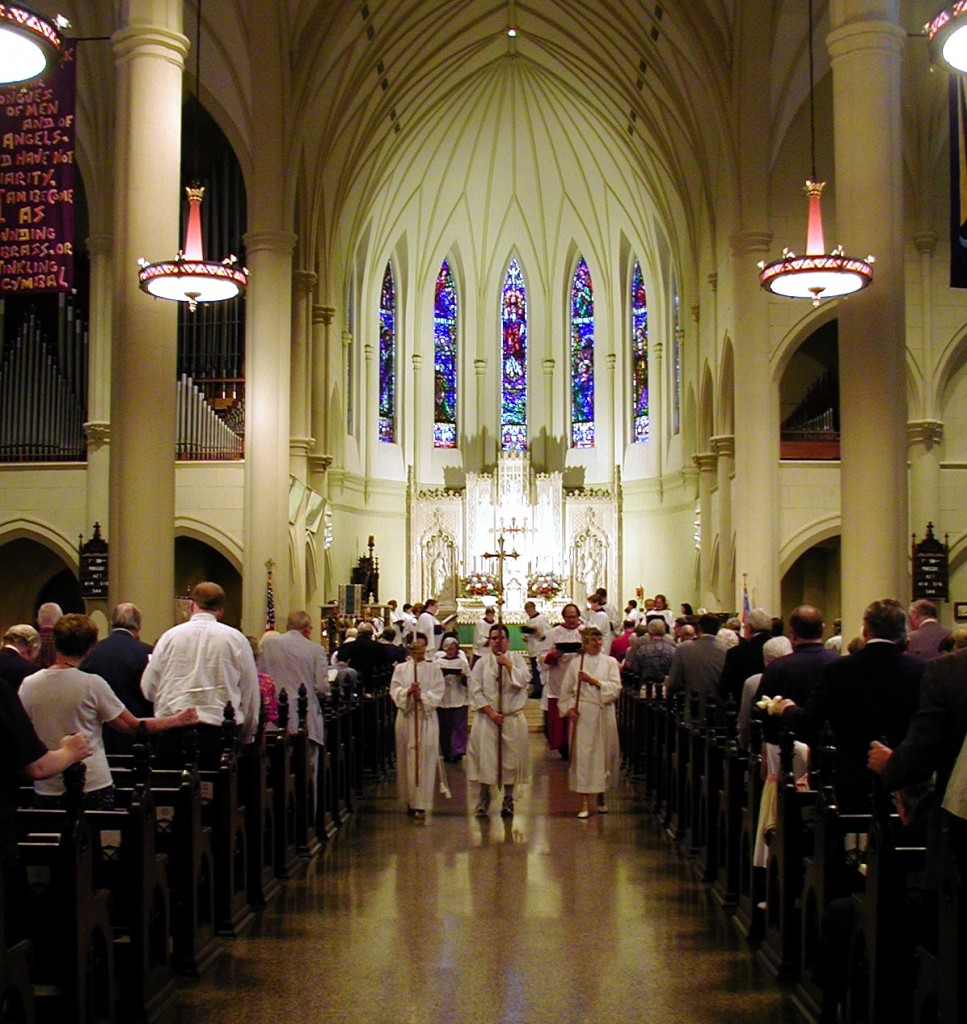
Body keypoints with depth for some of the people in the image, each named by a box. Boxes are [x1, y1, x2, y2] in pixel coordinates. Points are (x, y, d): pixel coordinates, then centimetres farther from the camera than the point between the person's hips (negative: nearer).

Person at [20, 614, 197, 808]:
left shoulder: (28, 685, -1)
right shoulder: (92, 684, -10)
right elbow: (133, 726, -5)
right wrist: (177, 720, 6)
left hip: (46, 790, 3)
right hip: (93, 787, -3)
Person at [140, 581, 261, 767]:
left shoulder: (170, 636, 7)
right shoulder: (236, 639, 4)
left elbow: (148, 688, 9)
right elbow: (251, 694, 7)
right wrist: (245, 738, 18)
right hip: (218, 730, -1)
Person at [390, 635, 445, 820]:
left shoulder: (434, 668, 6)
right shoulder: (400, 668, 10)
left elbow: (438, 692, -2)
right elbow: (394, 690, 1)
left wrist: (423, 696, -17)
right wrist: (407, 692, -17)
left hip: (427, 717, -1)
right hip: (406, 717, 1)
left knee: (424, 759, -6)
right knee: (407, 759, 2)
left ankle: (421, 803, -6)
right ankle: (410, 799, 13)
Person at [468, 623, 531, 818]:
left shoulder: (516, 658, 5)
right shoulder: (482, 662, 3)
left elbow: (524, 680, -8)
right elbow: (475, 690, -3)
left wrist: (508, 665, -14)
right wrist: (490, 712, -11)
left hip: (513, 718, 1)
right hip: (486, 719, -1)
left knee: (511, 758, 4)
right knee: (485, 757, -1)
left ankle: (508, 801, 16)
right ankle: (483, 799, 14)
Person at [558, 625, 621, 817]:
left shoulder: (610, 662, 6)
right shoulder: (576, 663, 6)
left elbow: (615, 688, -4)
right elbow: (566, 691, 9)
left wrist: (594, 681, -12)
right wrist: (569, 708, -5)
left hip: (603, 714, 1)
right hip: (582, 714, -1)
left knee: (604, 754, 6)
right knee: (582, 755, -5)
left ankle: (600, 797, 25)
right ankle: (585, 803, -3)